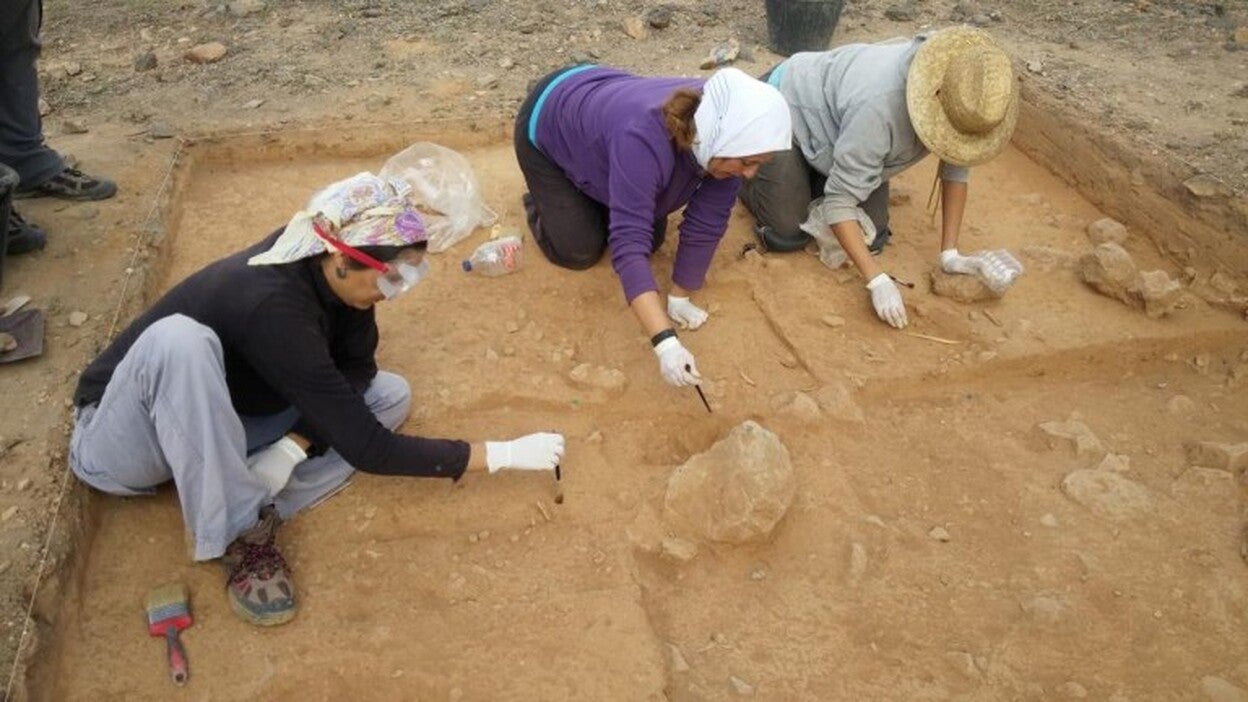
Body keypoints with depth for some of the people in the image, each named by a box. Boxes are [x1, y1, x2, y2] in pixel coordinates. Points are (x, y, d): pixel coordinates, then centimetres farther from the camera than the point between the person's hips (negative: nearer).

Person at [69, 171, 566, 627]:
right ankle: (237, 532, -25)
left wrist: (292, 447, -22)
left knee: (391, 395, -6)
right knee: (179, 339, -41)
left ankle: (248, 512, -14)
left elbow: (356, 366, -4)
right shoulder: (273, 307, -36)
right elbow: (366, 448, -33)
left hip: (214, 419, 7)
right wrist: (501, 455, -29)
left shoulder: (324, 265, -15)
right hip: (120, 442, -7)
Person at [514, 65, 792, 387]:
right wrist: (666, 342, -51)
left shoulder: (721, 125, -26)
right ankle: (540, 201, 22)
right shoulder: (643, 138, -45)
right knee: (579, 251, -5)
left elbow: (707, 221, -19)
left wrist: (679, 297, -14)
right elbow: (628, 241, -46)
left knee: (652, 238, 3)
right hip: (547, 125, -5)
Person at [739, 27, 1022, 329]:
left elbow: (956, 164, -10)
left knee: (872, 237, -3)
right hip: (787, 105, -6)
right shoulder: (879, 106, -43)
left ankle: (814, 175, 23)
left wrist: (950, 254, -15)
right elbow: (840, 201, -36)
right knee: (788, 235, -10)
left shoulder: (960, 94, -24)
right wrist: (877, 280, -40)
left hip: (834, 114, 6)